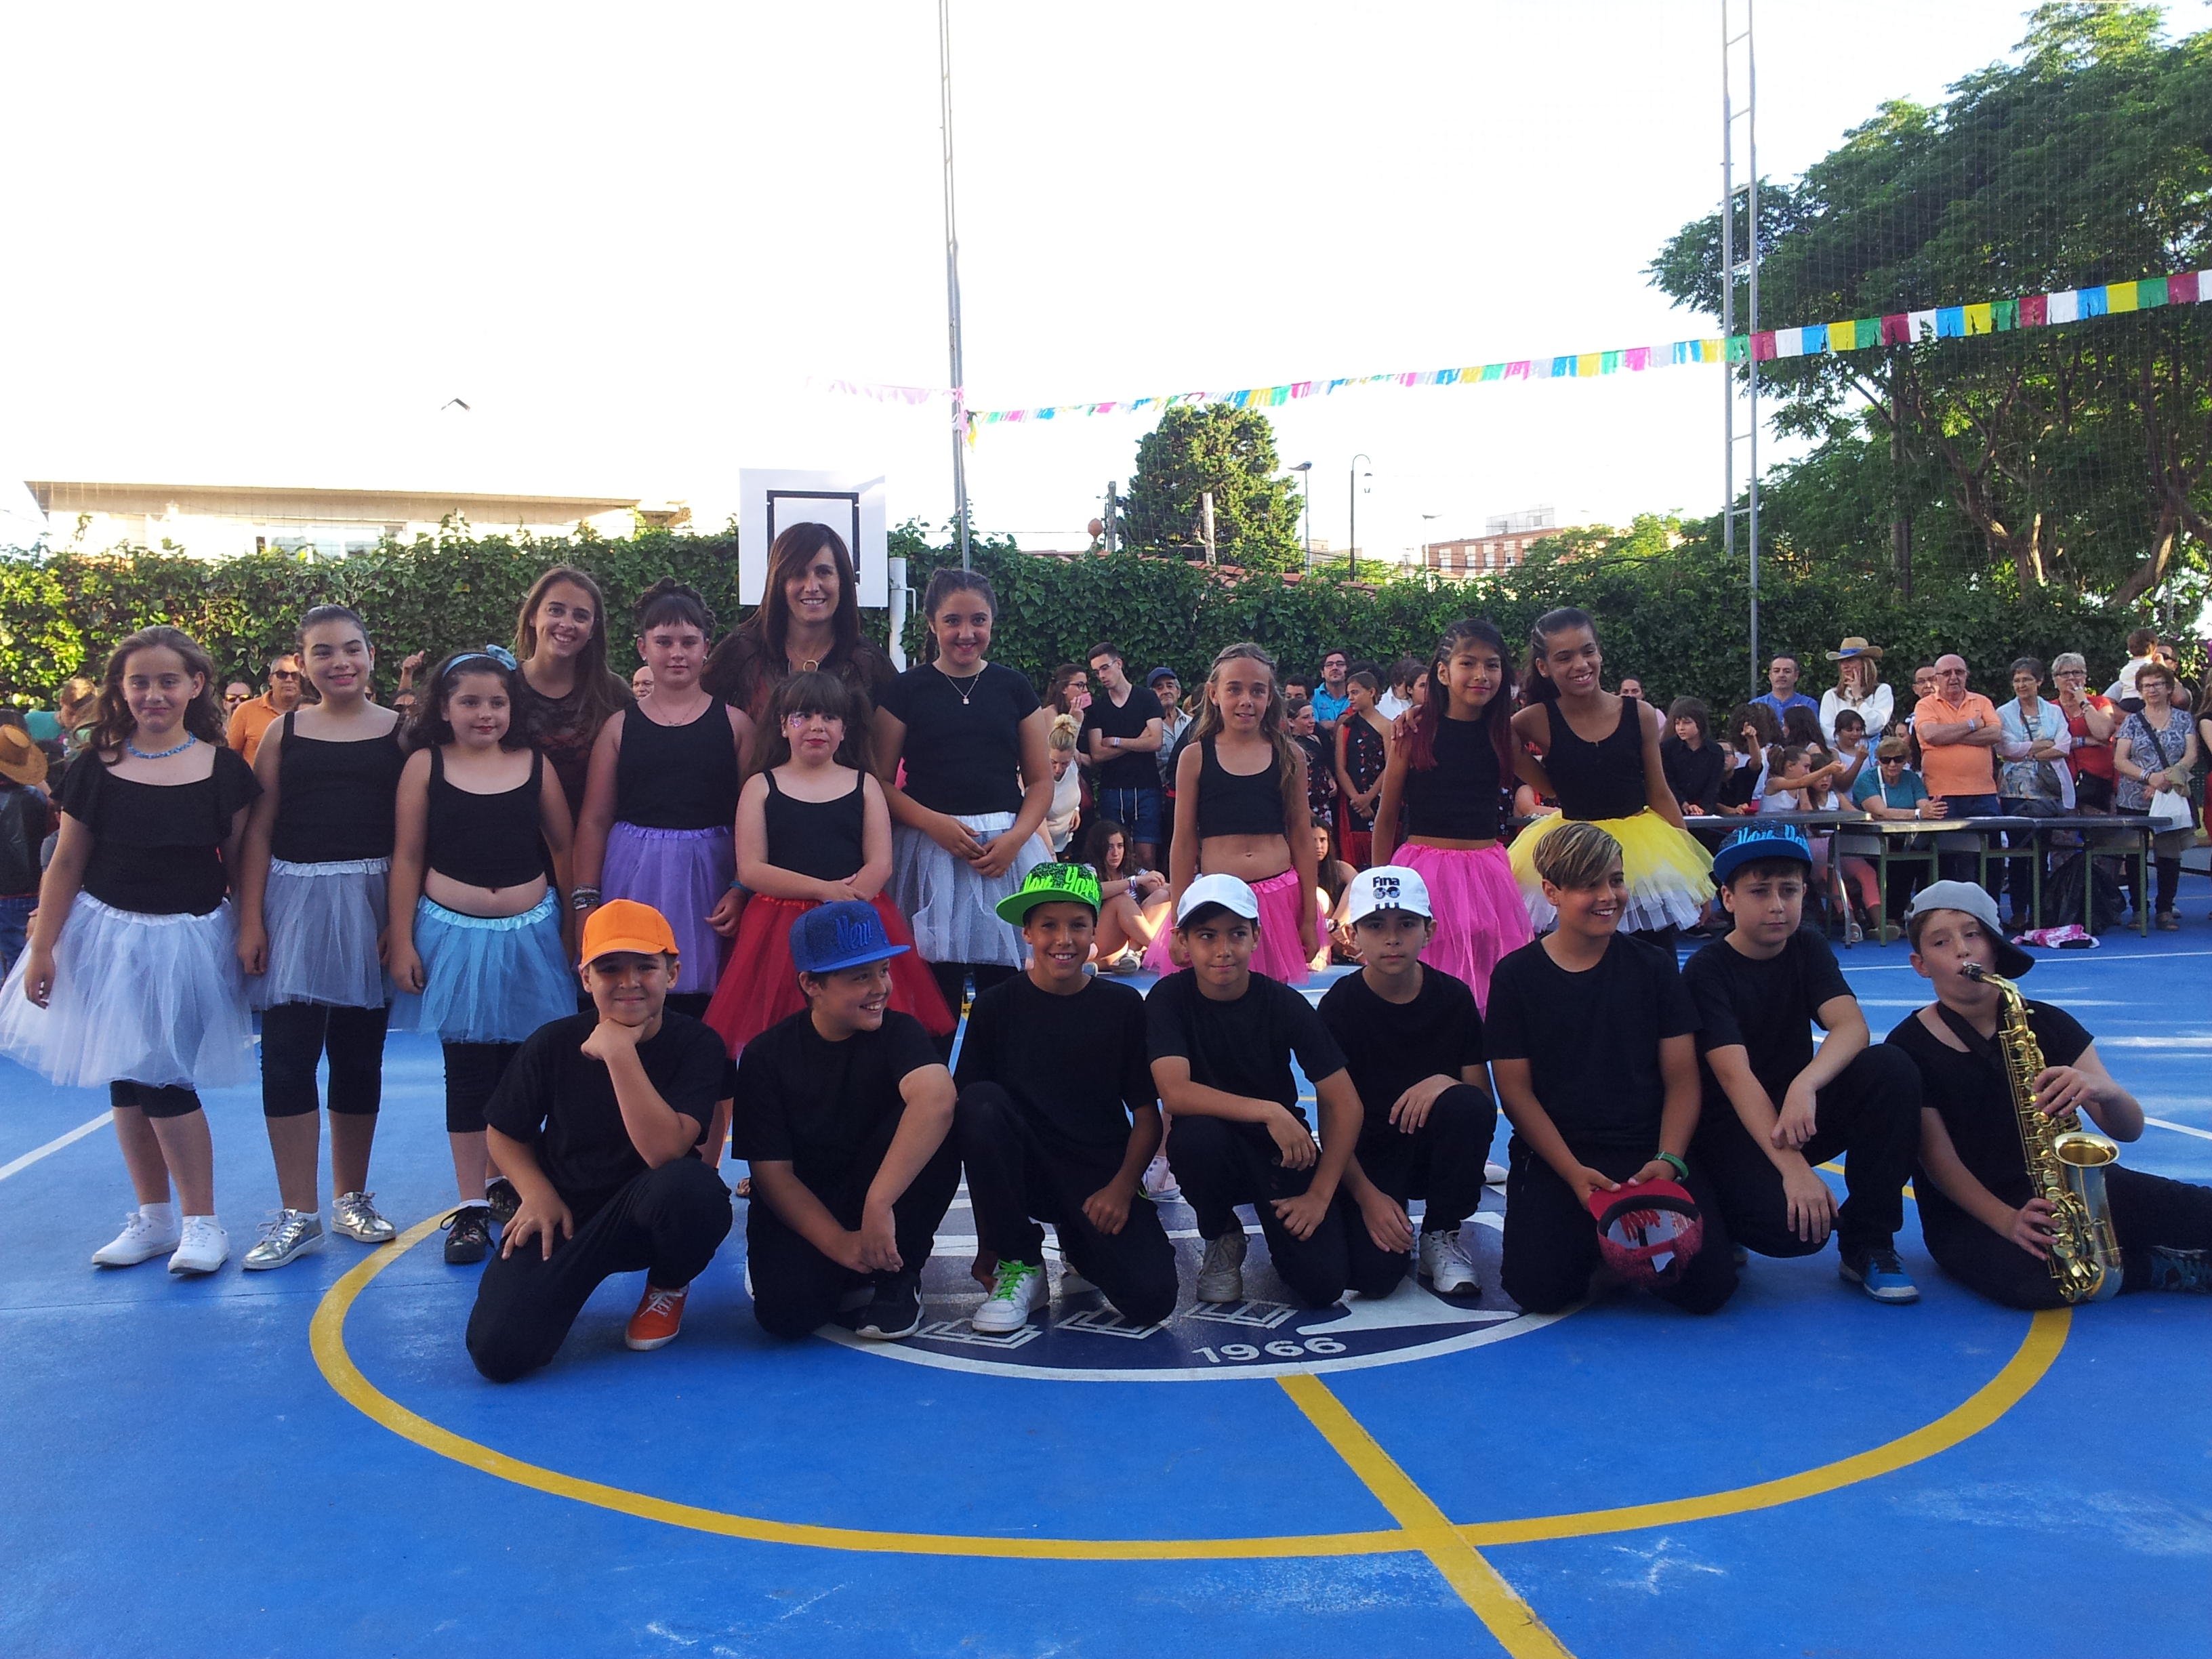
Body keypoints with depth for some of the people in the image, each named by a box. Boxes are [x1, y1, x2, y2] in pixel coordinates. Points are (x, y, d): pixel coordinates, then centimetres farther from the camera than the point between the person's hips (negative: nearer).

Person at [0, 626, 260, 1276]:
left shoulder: (224, 769, -5)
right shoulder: (97, 768, -2)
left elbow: (238, 862, -1)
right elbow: (66, 864, 1)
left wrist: (250, 935, -3)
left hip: (187, 943, -3)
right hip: (108, 937, 3)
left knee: (163, 1080, -7)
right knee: (125, 1081, 10)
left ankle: (202, 1223, 6)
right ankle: (153, 1217, 23)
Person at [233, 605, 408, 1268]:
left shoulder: (400, 731, 2)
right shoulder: (284, 732, 4)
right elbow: (259, 832, 4)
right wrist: (250, 920, -2)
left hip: (369, 903, 0)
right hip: (294, 902, 0)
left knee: (359, 1054, 9)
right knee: (287, 1054, -4)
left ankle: (351, 1197, 25)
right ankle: (298, 1216, 6)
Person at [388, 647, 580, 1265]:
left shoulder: (534, 764, 1)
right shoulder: (425, 765, -1)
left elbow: (563, 848, 6)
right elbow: (407, 858, 0)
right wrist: (401, 942, -3)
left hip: (529, 935, 2)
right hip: (455, 935, -1)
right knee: (467, 1069, 3)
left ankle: (505, 1180, 28)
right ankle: (471, 1206, 11)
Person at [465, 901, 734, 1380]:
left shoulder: (696, 1046, -14)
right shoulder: (554, 1043, -9)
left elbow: (666, 1151, -29)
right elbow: (505, 1132, 8)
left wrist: (619, 1053, -32)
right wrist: (537, 1193, -11)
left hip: (647, 1218, 0)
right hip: (563, 1215, 1)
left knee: (689, 1184, -38)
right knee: (498, 1353, -23)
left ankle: (669, 1287, 0)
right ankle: (571, 1280, 14)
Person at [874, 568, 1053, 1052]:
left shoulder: (1012, 687, 11)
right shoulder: (907, 690, 6)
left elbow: (1041, 781, 9)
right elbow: (880, 782, 2)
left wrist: (1015, 836, -8)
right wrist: (934, 823, -13)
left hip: (1006, 852, 2)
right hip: (930, 852, -1)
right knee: (937, 992, -6)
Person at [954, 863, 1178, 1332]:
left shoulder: (1123, 1006, 0)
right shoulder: (996, 1006, -2)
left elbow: (1147, 1116, 4)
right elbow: (965, 1109, -5)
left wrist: (1122, 1188, -14)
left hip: (1103, 1179, 0)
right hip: (1021, 1172, 0)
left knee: (1151, 1299, -23)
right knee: (980, 1101, -30)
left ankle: (1081, 1252, 15)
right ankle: (1020, 1265, -12)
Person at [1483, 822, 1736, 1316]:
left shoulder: (1653, 966, 7)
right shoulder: (1516, 976, 1)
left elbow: (1681, 1077, 4)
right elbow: (1516, 1090, -2)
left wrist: (1668, 1160, -13)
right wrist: (1574, 1174, -14)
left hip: (1650, 1152, 2)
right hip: (1555, 1156, -1)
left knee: (1706, 1286, -19)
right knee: (1538, 1287, -23)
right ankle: (1593, 1245, 12)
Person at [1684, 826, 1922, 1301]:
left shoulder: (1807, 949, 2)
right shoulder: (1707, 971, -13)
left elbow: (1852, 1027, -16)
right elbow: (1735, 1075, -24)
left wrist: (1805, 1086, -37)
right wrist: (1793, 1169, -36)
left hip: (1800, 1114, 5)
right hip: (1732, 1126, -5)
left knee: (1891, 1069, -22)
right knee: (1792, 1226, -33)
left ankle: (1867, 1243, -10)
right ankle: (1721, 1223, 5)